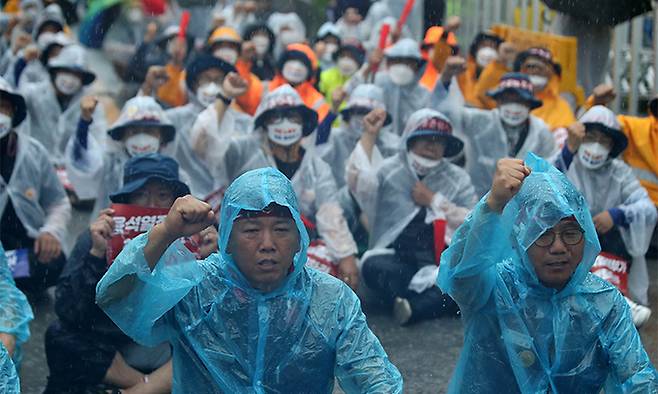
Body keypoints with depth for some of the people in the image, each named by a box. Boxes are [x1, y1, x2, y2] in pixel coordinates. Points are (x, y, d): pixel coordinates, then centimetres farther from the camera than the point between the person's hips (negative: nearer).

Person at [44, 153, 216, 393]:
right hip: (105, 355, 1)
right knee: (59, 338, -26)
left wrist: (206, 261, -24)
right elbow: (67, 313, -15)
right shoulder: (94, 240, -6)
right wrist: (96, 255, -24)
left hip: (171, 355, 0)